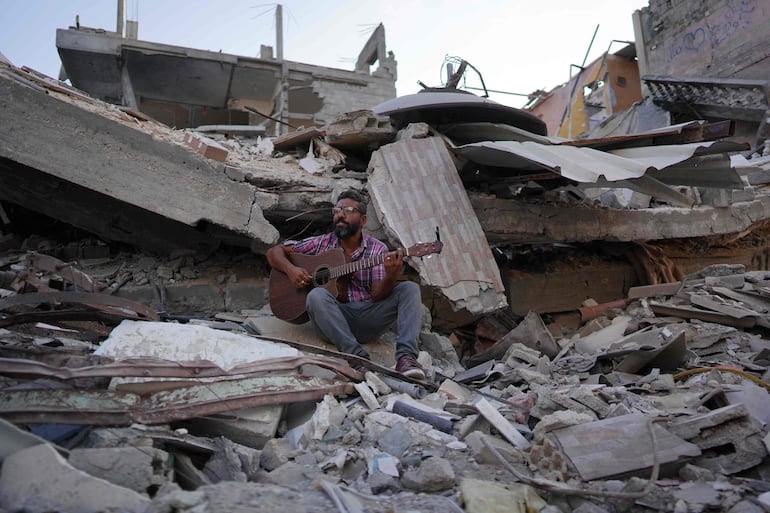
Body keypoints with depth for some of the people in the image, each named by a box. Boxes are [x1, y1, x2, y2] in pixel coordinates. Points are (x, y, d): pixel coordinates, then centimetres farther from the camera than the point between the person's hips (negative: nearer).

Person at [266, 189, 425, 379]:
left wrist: (391, 276, -29)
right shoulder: (322, 243, 8)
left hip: (368, 319, 1)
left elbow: (377, 295, -7)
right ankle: (358, 357, -38)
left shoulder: (377, 249, 4)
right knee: (317, 295, -31)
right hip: (335, 317, 0)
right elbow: (274, 252, 11)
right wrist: (290, 269, -10)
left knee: (409, 288, -17)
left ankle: (406, 357, -33)